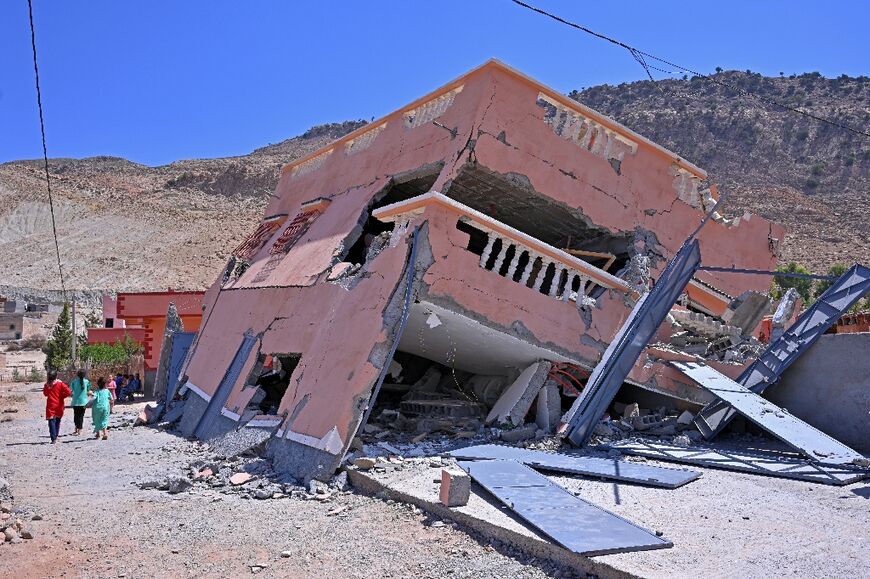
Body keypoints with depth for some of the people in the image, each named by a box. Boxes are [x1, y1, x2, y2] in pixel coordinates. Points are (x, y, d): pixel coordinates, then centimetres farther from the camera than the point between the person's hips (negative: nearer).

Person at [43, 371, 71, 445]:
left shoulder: (47, 385, -2)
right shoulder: (60, 384, -8)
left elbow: (45, 393, 14)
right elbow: (68, 392, -15)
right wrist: (62, 396, 1)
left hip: (50, 407, 0)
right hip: (59, 406, 0)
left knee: (52, 422, -2)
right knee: (57, 421, 16)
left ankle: (54, 438, -12)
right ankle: (55, 436, 23)